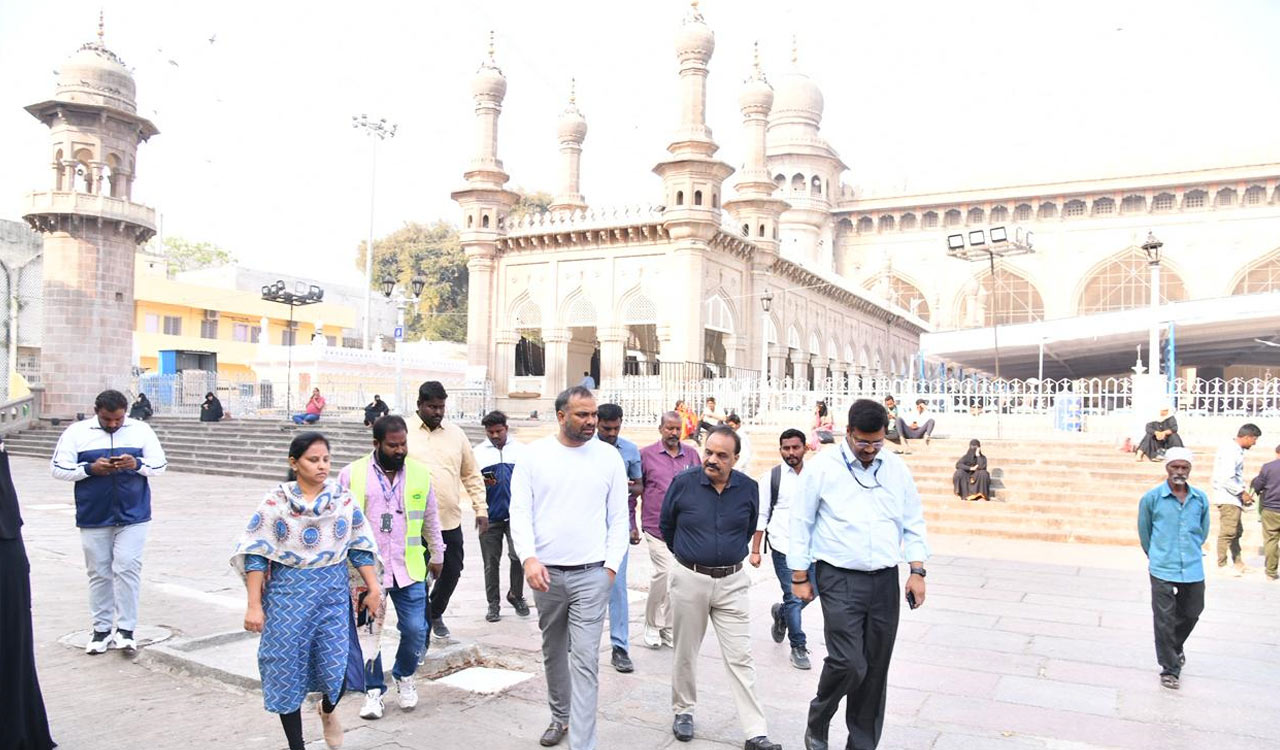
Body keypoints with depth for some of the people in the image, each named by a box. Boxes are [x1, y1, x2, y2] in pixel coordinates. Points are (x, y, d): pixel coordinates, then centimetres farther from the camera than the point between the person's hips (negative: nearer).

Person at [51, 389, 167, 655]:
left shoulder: (141, 430, 2)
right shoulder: (76, 432, 0)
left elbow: (159, 465, 3)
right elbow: (58, 468, -1)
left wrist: (136, 464, -17)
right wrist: (91, 468, -18)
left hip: (133, 516, -1)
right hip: (93, 518, 1)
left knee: (127, 569, -6)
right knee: (99, 573, 9)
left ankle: (126, 629, 3)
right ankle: (102, 630, 20)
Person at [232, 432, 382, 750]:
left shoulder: (344, 499, 2)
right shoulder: (275, 501, -5)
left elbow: (360, 548, 7)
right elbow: (256, 554, -5)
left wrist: (373, 588, 3)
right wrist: (254, 605, -8)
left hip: (333, 593, 1)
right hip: (288, 593, -1)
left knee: (337, 669, -4)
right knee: (287, 672, 6)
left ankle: (327, 709, 32)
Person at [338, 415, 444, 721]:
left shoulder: (420, 475, 3)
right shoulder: (352, 474, -3)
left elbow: (431, 521, 14)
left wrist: (437, 556, 18)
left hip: (408, 569, 1)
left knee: (415, 629, 1)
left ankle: (404, 676, 29)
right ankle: (373, 690, 25)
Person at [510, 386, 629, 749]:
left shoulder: (609, 457, 0)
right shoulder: (534, 454, -1)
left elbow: (618, 518, 3)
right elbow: (520, 512, -3)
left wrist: (612, 566, -3)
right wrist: (529, 558, -15)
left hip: (592, 574, -2)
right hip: (545, 573, 2)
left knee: (585, 660, -6)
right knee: (553, 652, 18)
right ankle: (560, 716, 39)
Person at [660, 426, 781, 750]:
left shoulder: (748, 488, -5)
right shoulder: (683, 483, -10)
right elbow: (667, 525, 7)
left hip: (732, 582, 1)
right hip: (689, 579, 0)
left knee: (740, 658, 1)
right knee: (685, 653, 13)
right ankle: (683, 711, 34)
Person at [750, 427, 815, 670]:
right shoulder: (771, 478, -2)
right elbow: (761, 516, -1)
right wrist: (755, 551, -4)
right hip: (783, 547, -3)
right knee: (794, 598, -1)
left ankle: (781, 613, 39)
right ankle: (798, 647, 16)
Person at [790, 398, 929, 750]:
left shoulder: (897, 469, 6)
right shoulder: (822, 466, -5)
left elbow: (913, 523, 12)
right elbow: (802, 522, -1)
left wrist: (917, 571, 5)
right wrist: (799, 576, 0)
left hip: (885, 580, 4)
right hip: (840, 579, -4)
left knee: (875, 669, 8)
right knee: (848, 663, -12)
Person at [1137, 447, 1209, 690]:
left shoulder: (1201, 499, 1)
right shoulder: (1151, 498, -7)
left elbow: (1203, 532, 16)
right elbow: (1144, 532, 6)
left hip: (1193, 569, 3)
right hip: (1162, 571, -3)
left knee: (1190, 614, 17)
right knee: (1164, 621, -1)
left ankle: (1176, 647, 46)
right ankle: (1170, 668, 12)